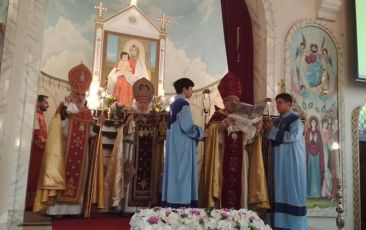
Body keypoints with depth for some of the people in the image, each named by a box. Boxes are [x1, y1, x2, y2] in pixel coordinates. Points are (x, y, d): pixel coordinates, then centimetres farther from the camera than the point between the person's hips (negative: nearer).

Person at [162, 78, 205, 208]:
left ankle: (171, 205, 13)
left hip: (174, 145, 9)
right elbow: (187, 127, -20)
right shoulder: (183, 104, -13)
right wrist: (201, 133, -3)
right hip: (182, 146, -9)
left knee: (175, 173, 9)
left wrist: (197, 131, 20)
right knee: (182, 174, -7)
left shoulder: (174, 105, 15)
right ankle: (181, 205, -4)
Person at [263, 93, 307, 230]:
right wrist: (268, 130, 1)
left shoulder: (295, 119, -4)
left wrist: (273, 130, -14)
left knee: (292, 190, -5)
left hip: (292, 161, -7)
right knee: (281, 190, 4)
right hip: (280, 162, 7)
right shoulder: (277, 121, 16)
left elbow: (293, 136, -19)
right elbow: (274, 141, 20)